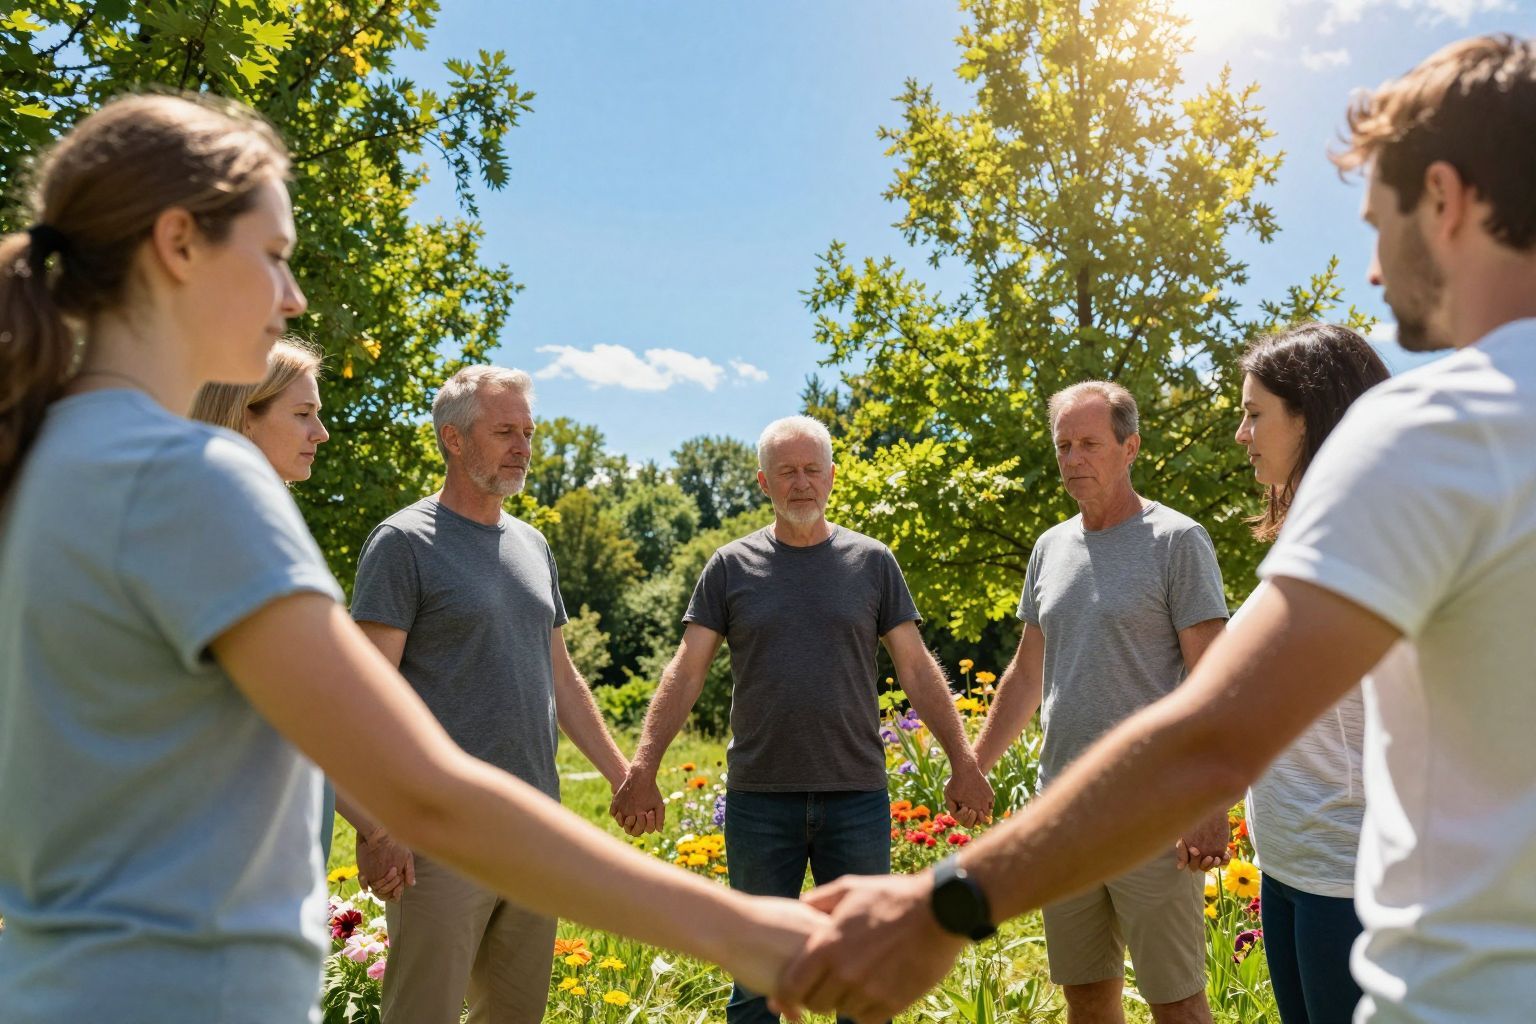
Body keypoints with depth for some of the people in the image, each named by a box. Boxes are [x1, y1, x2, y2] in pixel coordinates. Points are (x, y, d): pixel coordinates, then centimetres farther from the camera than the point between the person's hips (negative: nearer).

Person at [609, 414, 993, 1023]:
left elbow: (917, 670, 6)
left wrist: (964, 763, 0)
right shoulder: (731, 566, 2)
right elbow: (687, 673, -1)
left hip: (857, 795, 1)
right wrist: (642, 770, -10)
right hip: (759, 796, 0)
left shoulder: (872, 562, 4)